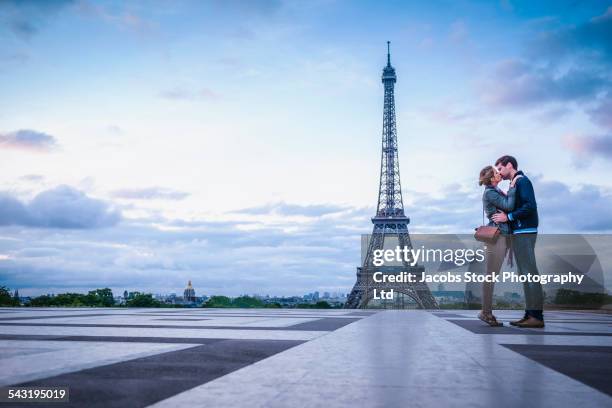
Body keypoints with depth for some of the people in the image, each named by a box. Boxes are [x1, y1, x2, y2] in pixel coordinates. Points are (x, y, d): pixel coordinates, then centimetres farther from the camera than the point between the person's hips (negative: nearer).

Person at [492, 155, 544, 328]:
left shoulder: (522, 181, -8)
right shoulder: (516, 183, 21)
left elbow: (530, 206, -19)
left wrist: (508, 217, -15)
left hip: (524, 233, -10)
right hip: (519, 233, 10)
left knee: (529, 273, -10)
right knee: (524, 273, 9)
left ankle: (537, 316, -10)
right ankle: (530, 314, 11)